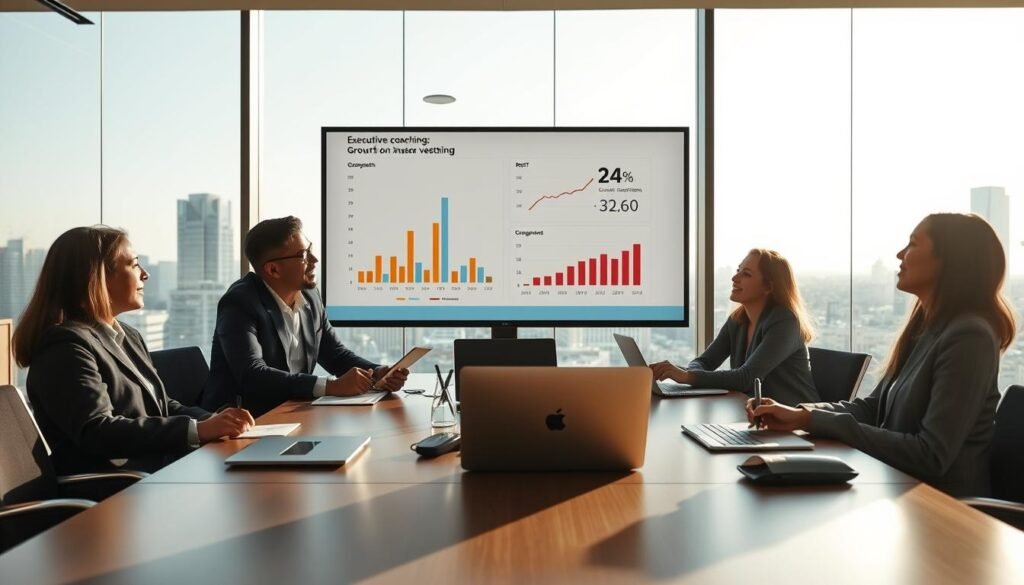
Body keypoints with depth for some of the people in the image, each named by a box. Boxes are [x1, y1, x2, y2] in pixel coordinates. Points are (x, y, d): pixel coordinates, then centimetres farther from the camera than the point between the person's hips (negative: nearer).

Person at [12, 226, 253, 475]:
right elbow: (96, 432, -23)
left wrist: (214, 420, -2)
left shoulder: (128, 336, 19)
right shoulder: (66, 346, -12)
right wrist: (198, 429, -28)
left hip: (158, 467, 9)